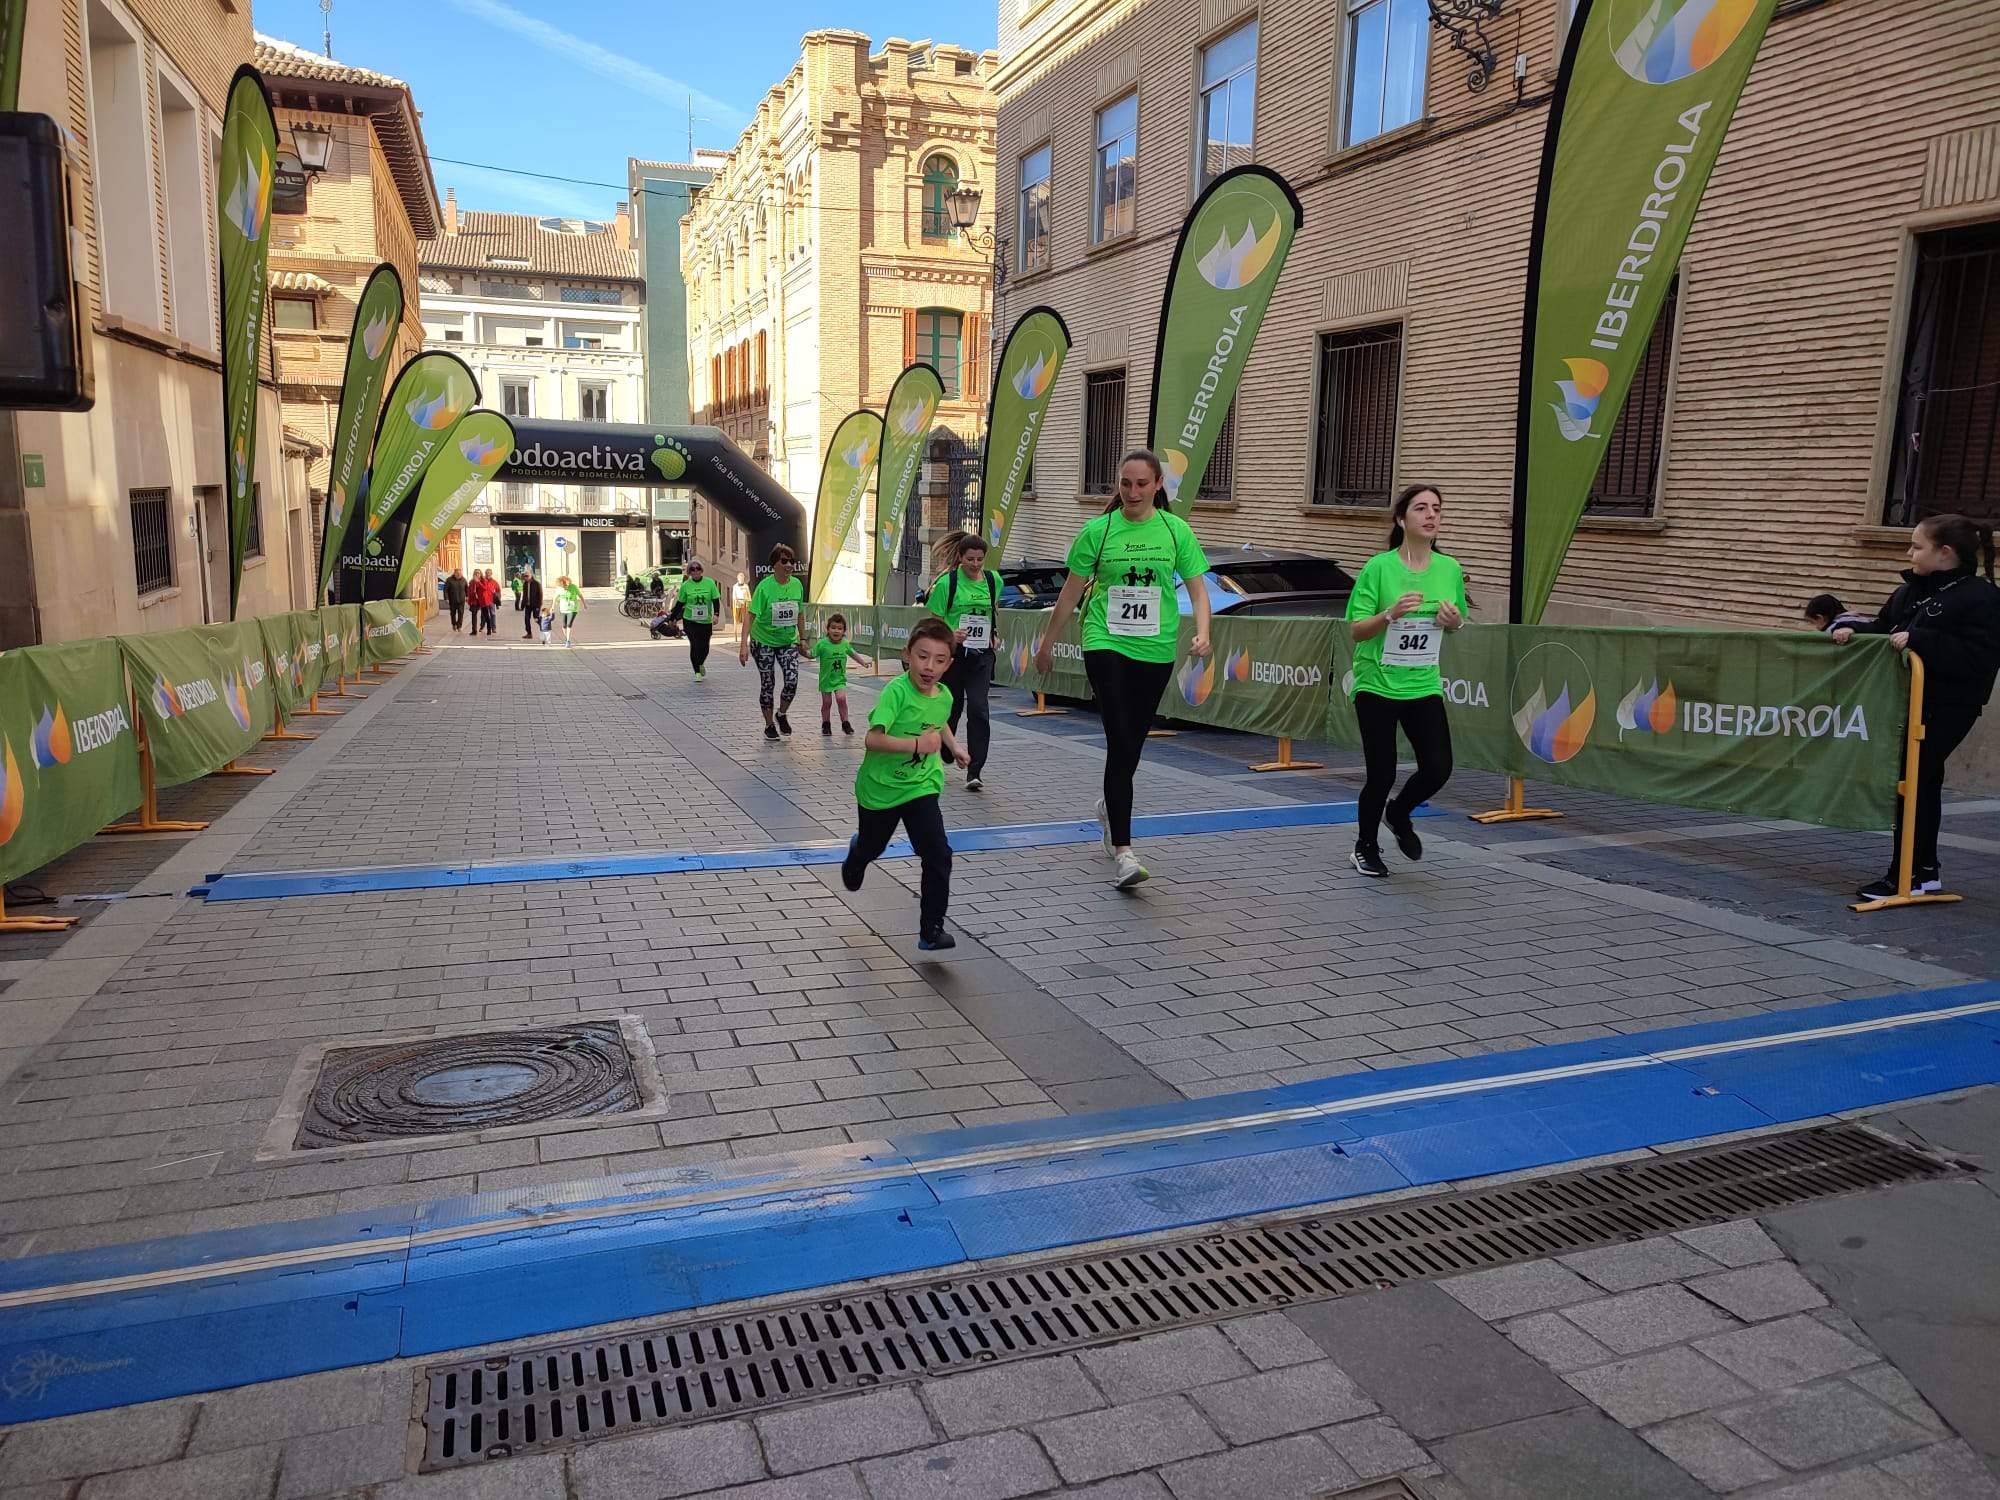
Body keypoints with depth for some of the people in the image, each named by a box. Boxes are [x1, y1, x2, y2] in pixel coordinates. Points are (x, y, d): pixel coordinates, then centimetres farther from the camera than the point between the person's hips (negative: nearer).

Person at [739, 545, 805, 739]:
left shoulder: (797, 585, -4)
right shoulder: (764, 586, -17)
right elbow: (751, 615, -19)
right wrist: (744, 644, -25)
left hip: (788, 641, 3)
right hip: (764, 641, -3)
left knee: (792, 681, -10)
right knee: (767, 684, 4)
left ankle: (781, 714, 17)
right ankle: (769, 724, 21)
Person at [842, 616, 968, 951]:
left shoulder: (944, 696, -7)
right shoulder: (897, 691, -28)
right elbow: (872, 739, -39)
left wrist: (953, 747, 11)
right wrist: (916, 745, -45)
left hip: (921, 786, 3)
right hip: (880, 788, -3)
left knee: (938, 855, -12)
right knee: (872, 847, 23)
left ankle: (932, 929, -1)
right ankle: (855, 856, 61)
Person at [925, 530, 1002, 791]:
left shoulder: (993, 579, 4)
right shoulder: (947, 583, -8)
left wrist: (995, 633, 12)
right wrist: (950, 636, -24)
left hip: (981, 654, 2)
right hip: (953, 653, -2)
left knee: (979, 709, -11)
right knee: (952, 707, 10)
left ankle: (974, 772, -10)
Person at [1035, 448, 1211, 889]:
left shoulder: (1176, 530, 3)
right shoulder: (1097, 530, -1)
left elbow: (1197, 587, 3)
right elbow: (1071, 591, 6)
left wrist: (1202, 632, -15)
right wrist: (1048, 643, 11)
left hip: (1156, 650, 3)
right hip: (1105, 644, -2)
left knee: (1133, 741, 14)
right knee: (1120, 740, -14)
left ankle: (1110, 806, 44)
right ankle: (1123, 850, -14)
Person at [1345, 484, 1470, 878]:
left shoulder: (1450, 569, 2)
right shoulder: (1378, 567, -10)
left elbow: (1458, 624, 15)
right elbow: (1356, 630, -9)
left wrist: (1454, 620, -8)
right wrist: (1391, 613, -26)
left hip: (1424, 686, 4)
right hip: (1376, 685, -4)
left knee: (1438, 768, -6)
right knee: (1382, 774, 0)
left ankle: (1399, 814, 28)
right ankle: (1365, 846, 26)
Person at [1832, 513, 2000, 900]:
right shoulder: (1911, 591, 11)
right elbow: (1884, 629, 18)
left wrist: (1917, 640, -28)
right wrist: (1853, 630, -1)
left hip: (1946, 708, -9)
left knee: (1915, 782, -6)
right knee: (1921, 782, 17)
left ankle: (1906, 876, 2)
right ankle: (1925, 870, 30)